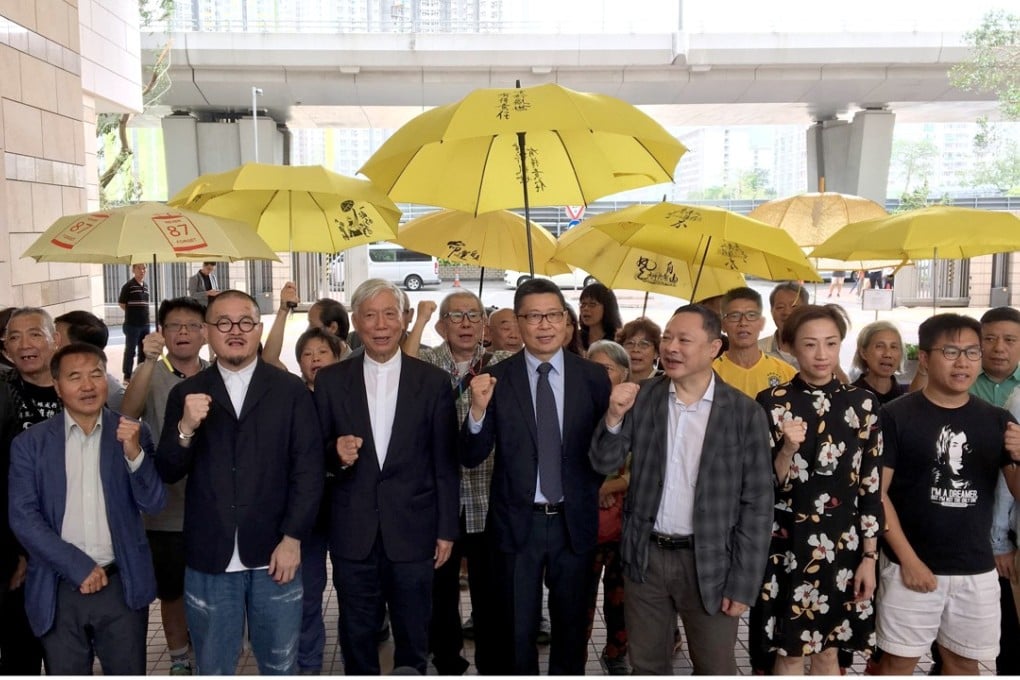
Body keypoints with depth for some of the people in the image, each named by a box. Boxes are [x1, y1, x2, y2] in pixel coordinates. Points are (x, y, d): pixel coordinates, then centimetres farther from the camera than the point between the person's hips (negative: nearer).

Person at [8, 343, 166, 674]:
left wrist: (134, 452, -21)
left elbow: (153, 503, -4)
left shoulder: (133, 434, 1)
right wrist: (79, 567, -12)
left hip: (122, 586, 0)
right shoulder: (30, 443, 0)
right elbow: (23, 518, -4)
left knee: (128, 673, 11)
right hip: (60, 590, 0)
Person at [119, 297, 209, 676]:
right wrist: (149, 361, -41)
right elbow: (128, 413, -29)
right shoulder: (150, 375, -8)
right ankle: (179, 660, 37)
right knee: (172, 592, 15)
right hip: (167, 510, -1)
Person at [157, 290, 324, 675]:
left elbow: (308, 469, -3)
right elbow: (168, 473, 0)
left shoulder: (291, 390, 1)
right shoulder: (186, 394, 4)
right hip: (209, 558, 1)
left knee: (280, 666, 14)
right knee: (213, 669, 15)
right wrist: (186, 428, -18)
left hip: (275, 554, -1)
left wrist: (293, 538, -9)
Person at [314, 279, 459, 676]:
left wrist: (446, 529, 0)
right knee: (357, 638, 15)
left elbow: (445, 464, 0)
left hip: (413, 531, 0)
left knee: (413, 638, 14)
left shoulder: (433, 381, -2)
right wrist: (335, 453, -17)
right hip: (353, 534, 1)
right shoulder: (330, 381, 1)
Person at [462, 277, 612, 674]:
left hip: (574, 521, 1)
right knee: (517, 630, 14)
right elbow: (471, 458, -10)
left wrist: (587, 491, -1)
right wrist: (478, 410, -26)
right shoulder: (496, 380, -8)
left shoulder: (593, 377, -4)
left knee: (571, 626, 19)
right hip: (517, 522, -1)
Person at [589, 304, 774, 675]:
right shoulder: (641, 397, -2)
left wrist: (743, 582, -8)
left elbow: (756, 502, -7)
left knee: (715, 669, 12)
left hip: (709, 562, -2)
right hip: (645, 556, 3)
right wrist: (615, 416, -22)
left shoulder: (745, 412, -9)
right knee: (647, 666, 19)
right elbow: (604, 463, -3)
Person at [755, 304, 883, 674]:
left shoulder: (863, 403, 0)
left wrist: (869, 556, -1)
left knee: (828, 650, 14)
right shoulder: (771, 403, -5)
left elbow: (872, 486, 1)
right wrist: (787, 449, -24)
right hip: (787, 544, -1)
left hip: (843, 544, 2)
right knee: (791, 650, 9)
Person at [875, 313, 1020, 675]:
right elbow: (876, 493, -7)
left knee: (964, 661, 15)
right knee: (898, 660, 4)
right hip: (912, 564, -3)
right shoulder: (895, 415, -7)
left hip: (977, 568, 4)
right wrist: (908, 559, -12)